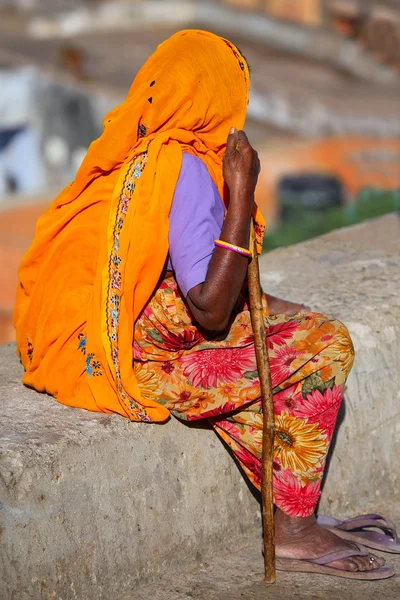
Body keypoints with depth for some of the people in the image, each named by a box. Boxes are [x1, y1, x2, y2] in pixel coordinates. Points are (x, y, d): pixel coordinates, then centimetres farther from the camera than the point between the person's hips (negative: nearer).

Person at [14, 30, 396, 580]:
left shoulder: (125, 153, 7)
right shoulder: (187, 170, -20)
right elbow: (211, 311, -24)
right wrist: (242, 193, -24)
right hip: (142, 366, -10)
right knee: (325, 348, -5)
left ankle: (290, 509, 23)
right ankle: (294, 531, 5)